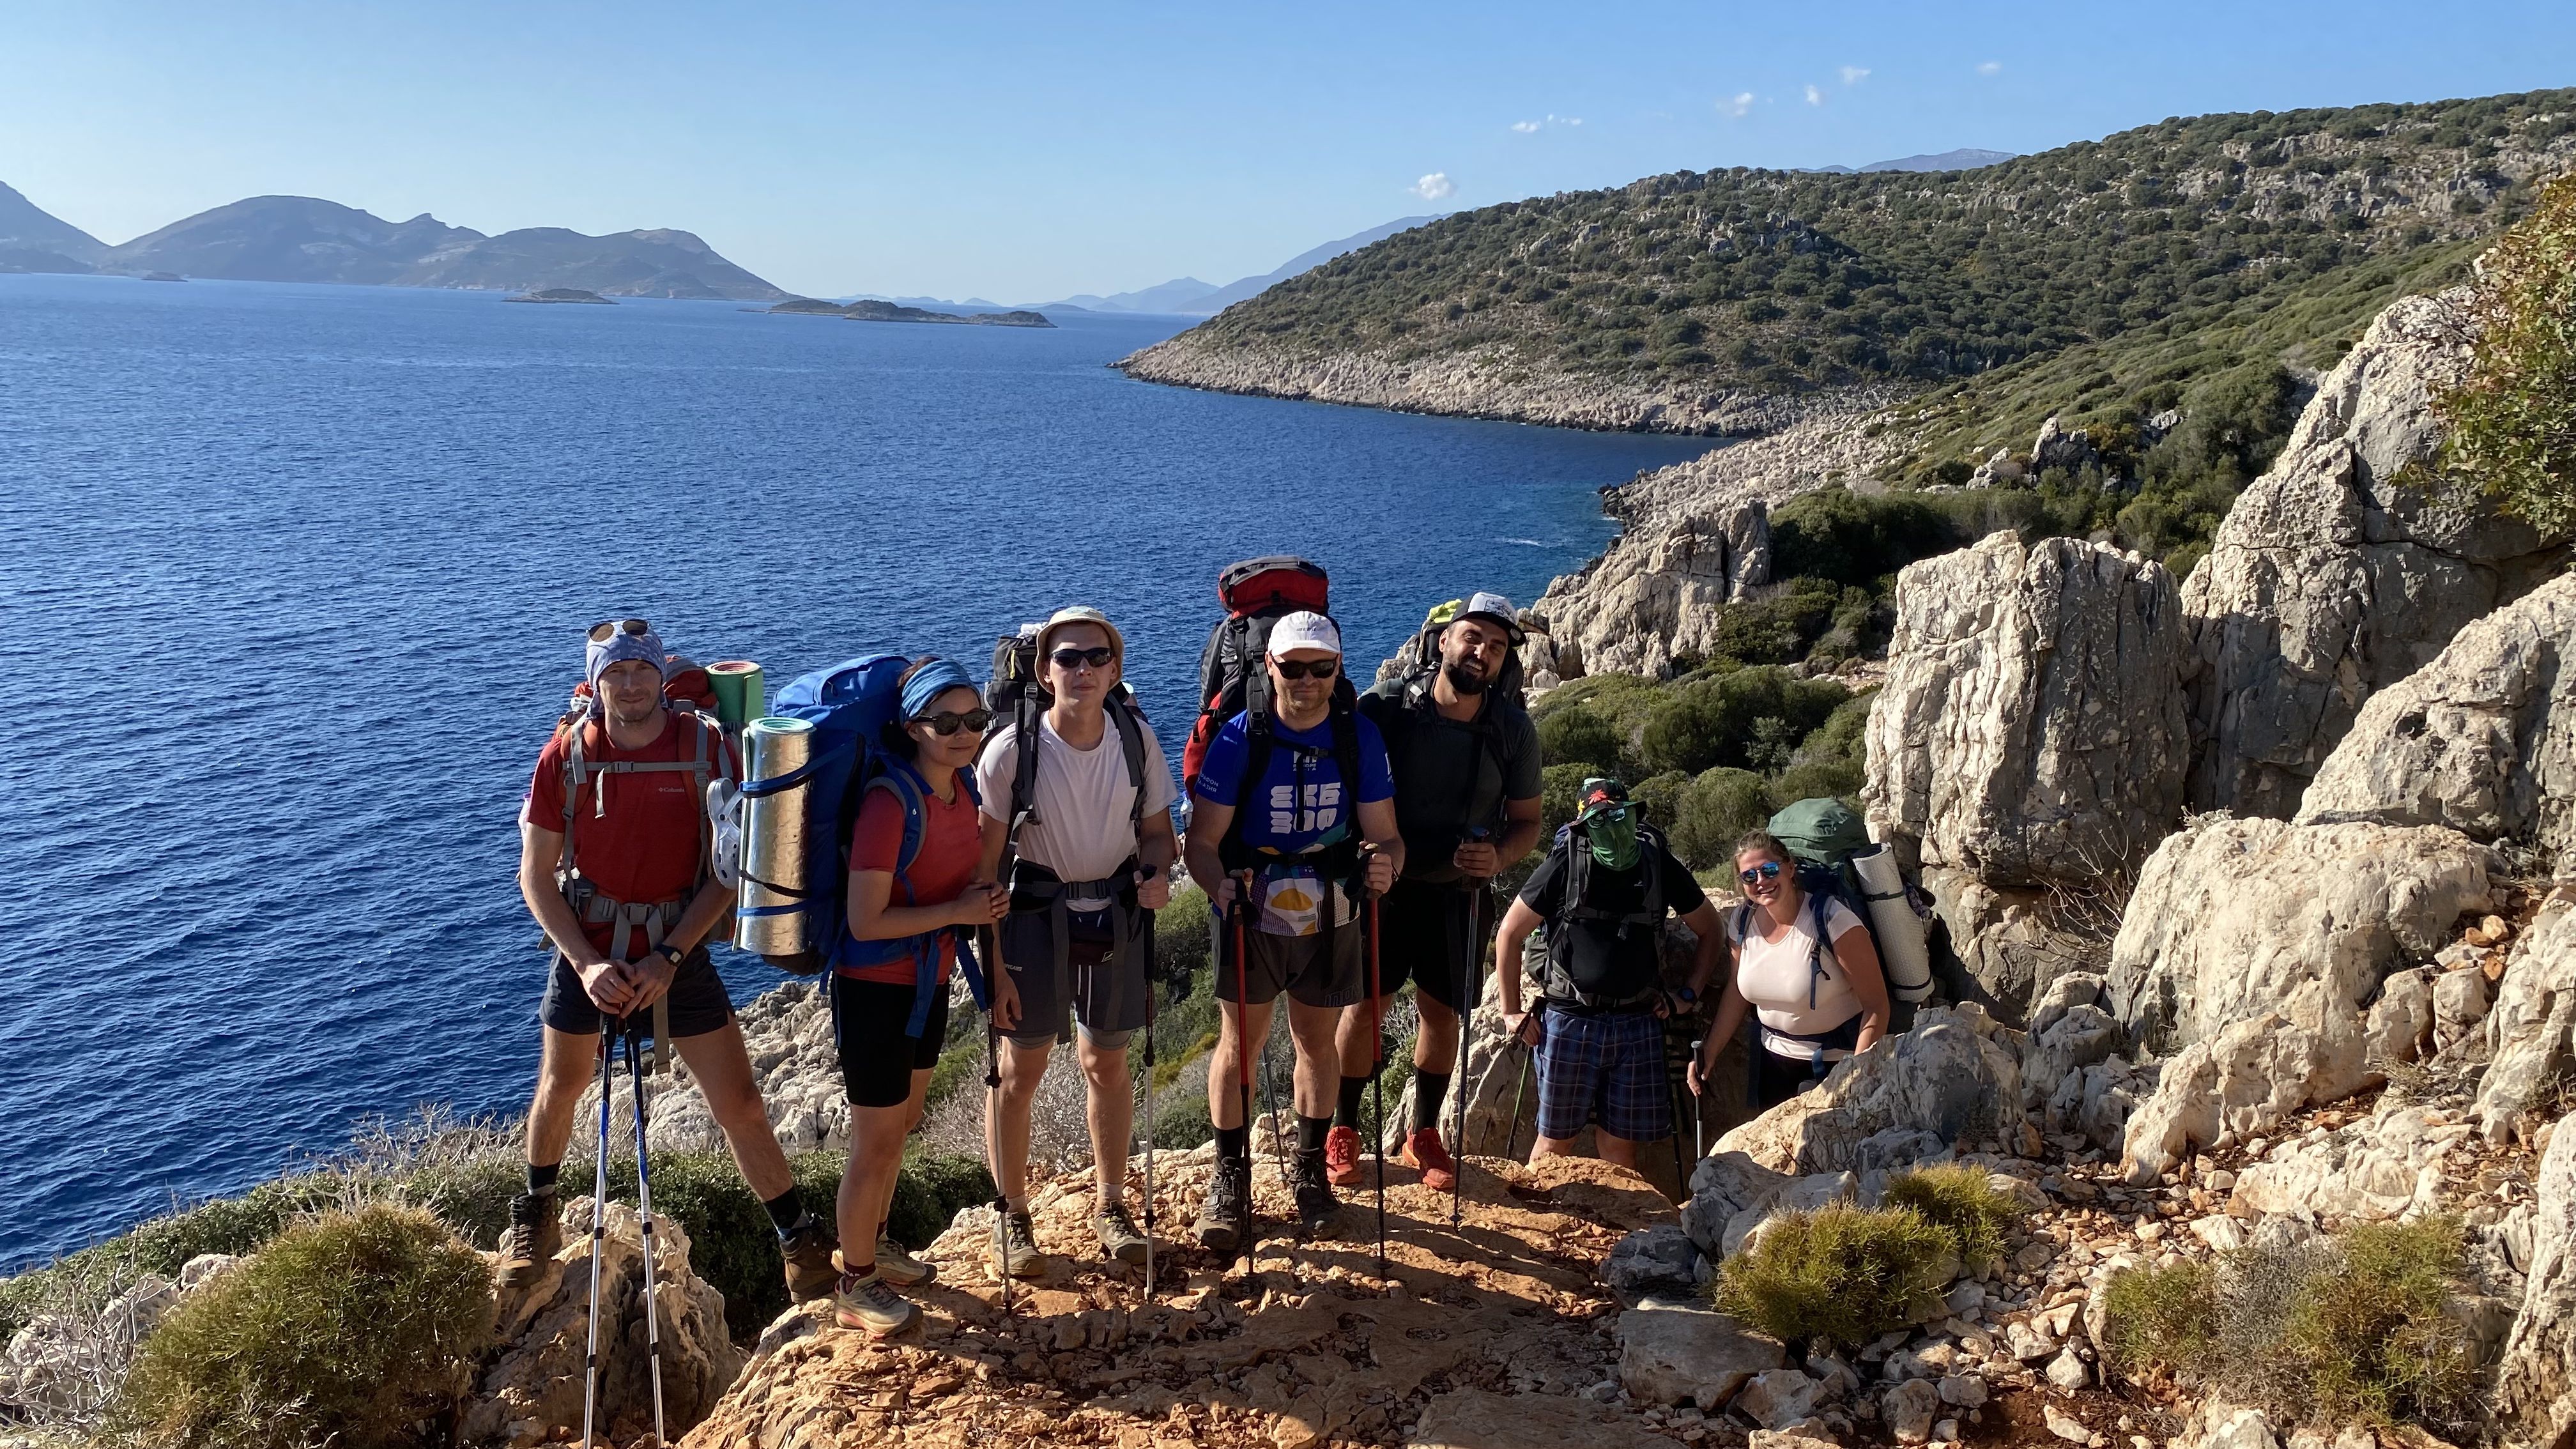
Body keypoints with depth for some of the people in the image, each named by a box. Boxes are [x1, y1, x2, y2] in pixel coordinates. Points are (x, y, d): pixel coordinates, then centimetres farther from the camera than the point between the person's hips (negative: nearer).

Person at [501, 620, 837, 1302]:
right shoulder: (566, 756, -10)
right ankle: (536, 1214, 47)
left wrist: (670, 957, -16)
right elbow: (536, 875, -4)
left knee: (740, 1105, -1)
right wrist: (587, 964, -14)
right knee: (559, 1091, 19)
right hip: (585, 952, 1)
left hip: (678, 952, -1)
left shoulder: (706, 748, -12)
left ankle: (801, 1240, 15)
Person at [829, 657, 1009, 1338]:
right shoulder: (890, 802, -27)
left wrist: (982, 896, 0)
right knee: (877, 1142, 6)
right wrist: (959, 911, -24)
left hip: (927, 982, 8)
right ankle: (855, 1287, 25)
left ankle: (874, 1244, 45)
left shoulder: (961, 782, -2)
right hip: (876, 989, -8)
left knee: (902, 1123, 24)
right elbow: (866, 921, -26)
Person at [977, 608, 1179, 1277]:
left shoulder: (1136, 739, -7)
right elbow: (985, 863, -12)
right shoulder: (1012, 750, -16)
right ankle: (1013, 1217, 24)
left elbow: (1157, 829, 6)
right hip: (1035, 919, -3)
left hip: (1117, 917, 3)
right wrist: (992, 964, -14)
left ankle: (1109, 1204, 34)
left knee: (1108, 1065, 15)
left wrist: (1156, 873, -17)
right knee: (1020, 1071, 5)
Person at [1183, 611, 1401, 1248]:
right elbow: (1201, 841, -15)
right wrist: (1219, 885, -36)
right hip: (1251, 916, -2)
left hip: (1330, 919, 2)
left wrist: (1385, 862, -29)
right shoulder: (1238, 739, -15)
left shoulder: (1360, 737, -9)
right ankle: (1231, 1177, 20)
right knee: (1239, 1044, 4)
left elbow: (1384, 835, -5)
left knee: (1318, 1042, 15)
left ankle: (1310, 1167, 34)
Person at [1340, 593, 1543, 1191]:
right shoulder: (1386, 705, -15)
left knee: (1441, 1011, 12)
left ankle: (1425, 1135, 31)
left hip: (1459, 892, 2)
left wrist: (1498, 856, -20)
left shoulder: (1513, 730, -8)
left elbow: (1527, 820, 1)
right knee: (1365, 1006, 3)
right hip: (1383, 882, -2)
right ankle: (1343, 1133, 21)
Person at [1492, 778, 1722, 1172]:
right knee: (1555, 1140, 5)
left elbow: (1710, 933, 15)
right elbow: (1510, 934, 1)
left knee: (1620, 1145, 7)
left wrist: (1688, 994, 6)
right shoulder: (1565, 865, -7)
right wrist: (1511, 1011, 1)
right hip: (1570, 1021, -2)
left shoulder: (1661, 866, 0)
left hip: (1638, 1025, 2)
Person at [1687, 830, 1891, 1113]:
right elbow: (1737, 993, 10)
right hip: (1774, 1059, 5)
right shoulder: (1743, 922, -3)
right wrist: (1708, 1055, 4)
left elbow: (1876, 1005, -19)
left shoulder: (1833, 921, -21)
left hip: (1836, 1061, -5)